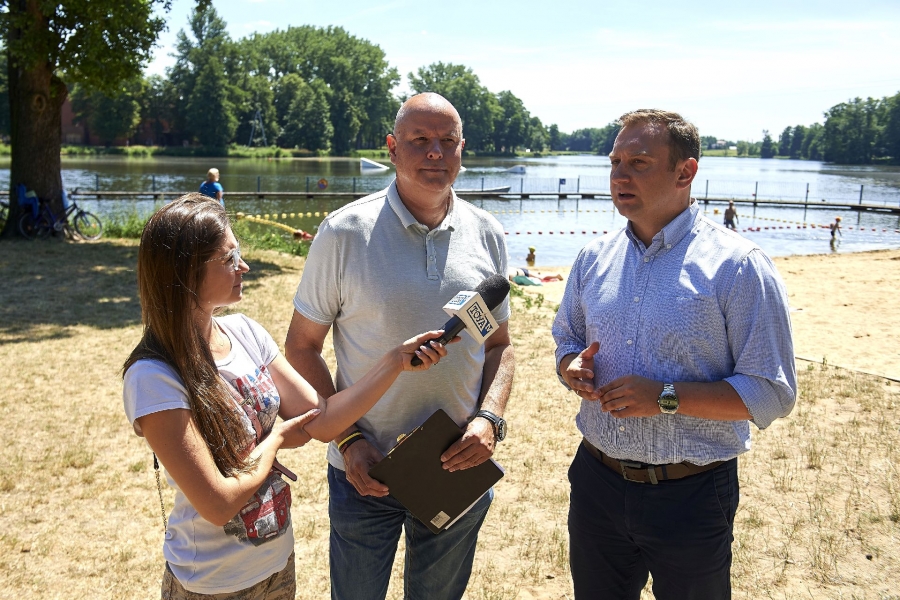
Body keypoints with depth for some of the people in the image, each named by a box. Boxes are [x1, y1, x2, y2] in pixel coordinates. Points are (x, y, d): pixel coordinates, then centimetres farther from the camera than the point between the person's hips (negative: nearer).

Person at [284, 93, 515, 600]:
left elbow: (500, 344, 7)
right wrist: (348, 439, -13)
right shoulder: (345, 232, -11)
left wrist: (490, 419, -10)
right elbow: (302, 346, -5)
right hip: (365, 470, -2)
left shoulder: (487, 234, -1)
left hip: (459, 469, 3)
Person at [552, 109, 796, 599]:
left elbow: (772, 394, -15)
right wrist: (573, 368, -9)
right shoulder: (594, 257, 3)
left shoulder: (738, 266, -14)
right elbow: (566, 342, 15)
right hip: (597, 481, 5)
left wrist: (666, 397, -24)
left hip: (691, 498, -4)